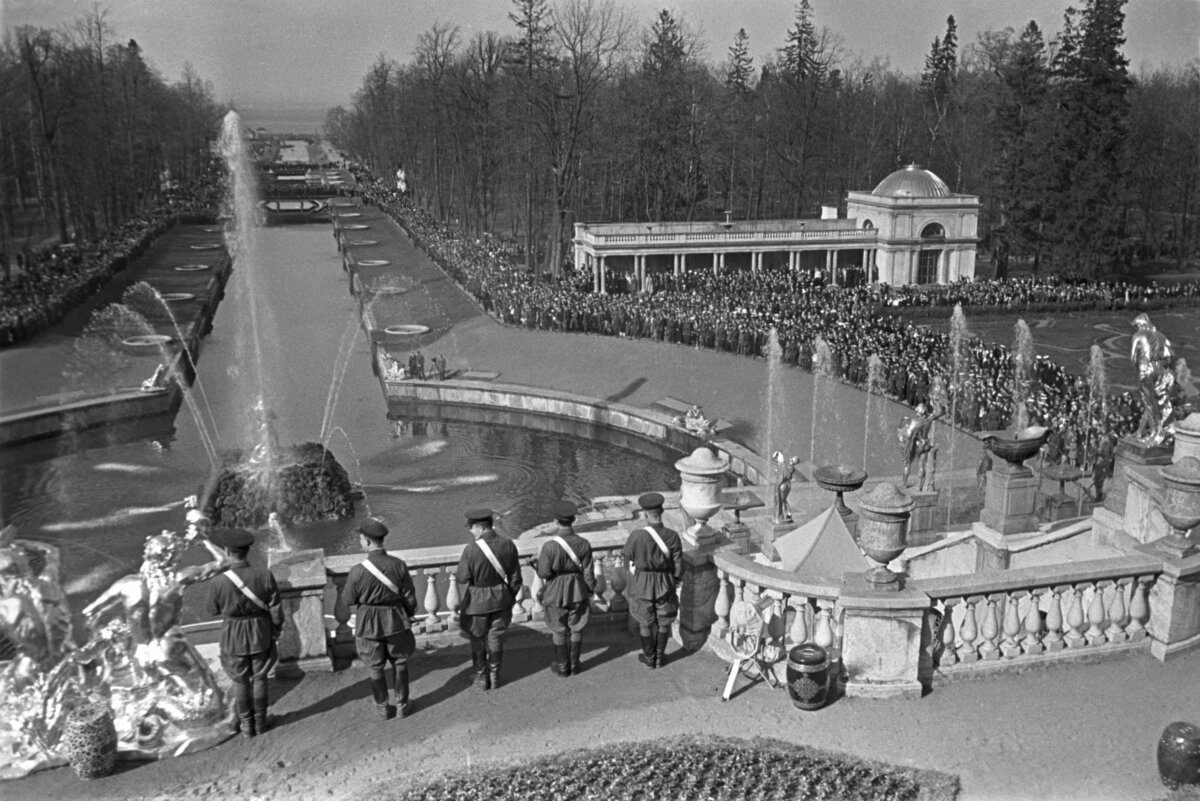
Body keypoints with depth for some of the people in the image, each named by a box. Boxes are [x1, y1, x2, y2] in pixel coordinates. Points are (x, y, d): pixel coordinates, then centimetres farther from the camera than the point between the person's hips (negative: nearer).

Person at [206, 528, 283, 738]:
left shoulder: (220, 582, -23)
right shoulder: (264, 575, -20)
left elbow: (213, 610, -4)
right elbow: (275, 609, -10)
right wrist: (276, 630, 7)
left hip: (233, 638, -1)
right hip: (261, 634, 1)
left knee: (240, 682, 17)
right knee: (259, 679, 19)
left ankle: (246, 725, 29)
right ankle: (260, 722, 30)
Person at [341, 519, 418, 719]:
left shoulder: (358, 571, -21)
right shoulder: (399, 565, -15)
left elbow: (348, 600, -9)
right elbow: (410, 598, -6)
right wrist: (409, 616, 11)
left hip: (369, 625, -1)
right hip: (396, 622, 1)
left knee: (376, 669, 18)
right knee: (399, 665, 20)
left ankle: (383, 708, 31)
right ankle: (402, 706, 31)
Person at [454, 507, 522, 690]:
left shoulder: (471, 550, -25)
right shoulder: (508, 545, -12)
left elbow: (462, 582, -16)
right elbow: (515, 577, -1)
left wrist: (459, 607, -2)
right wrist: (511, 598, 15)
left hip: (477, 602, -3)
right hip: (501, 600, 4)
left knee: (478, 641, 17)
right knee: (496, 639, 20)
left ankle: (482, 678, 31)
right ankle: (495, 676, 33)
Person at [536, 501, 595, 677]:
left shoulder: (550, 546, -25)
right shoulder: (584, 544, -15)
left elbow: (543, 573, -17)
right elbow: (588, 573, -7)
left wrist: (539, 559, 3)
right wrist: (590, 593, 8)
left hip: (556, 594, -2)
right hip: (578, 591, 2)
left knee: (559, 632, 16)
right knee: (576, 629, 20)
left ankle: (562, 666, 29)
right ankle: (574, 664, 31)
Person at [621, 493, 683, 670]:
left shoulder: (637, 536, -26)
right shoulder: (672, 536, -21)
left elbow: (627, 555, -6)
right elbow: (678, 566, -11)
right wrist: (676, 581, 9)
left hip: (641, 586, -1)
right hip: (664, 585, 1)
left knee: (645, 623, 19)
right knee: (663, 622, 22)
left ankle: (649, 658, 33)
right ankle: (660, 657, 34)